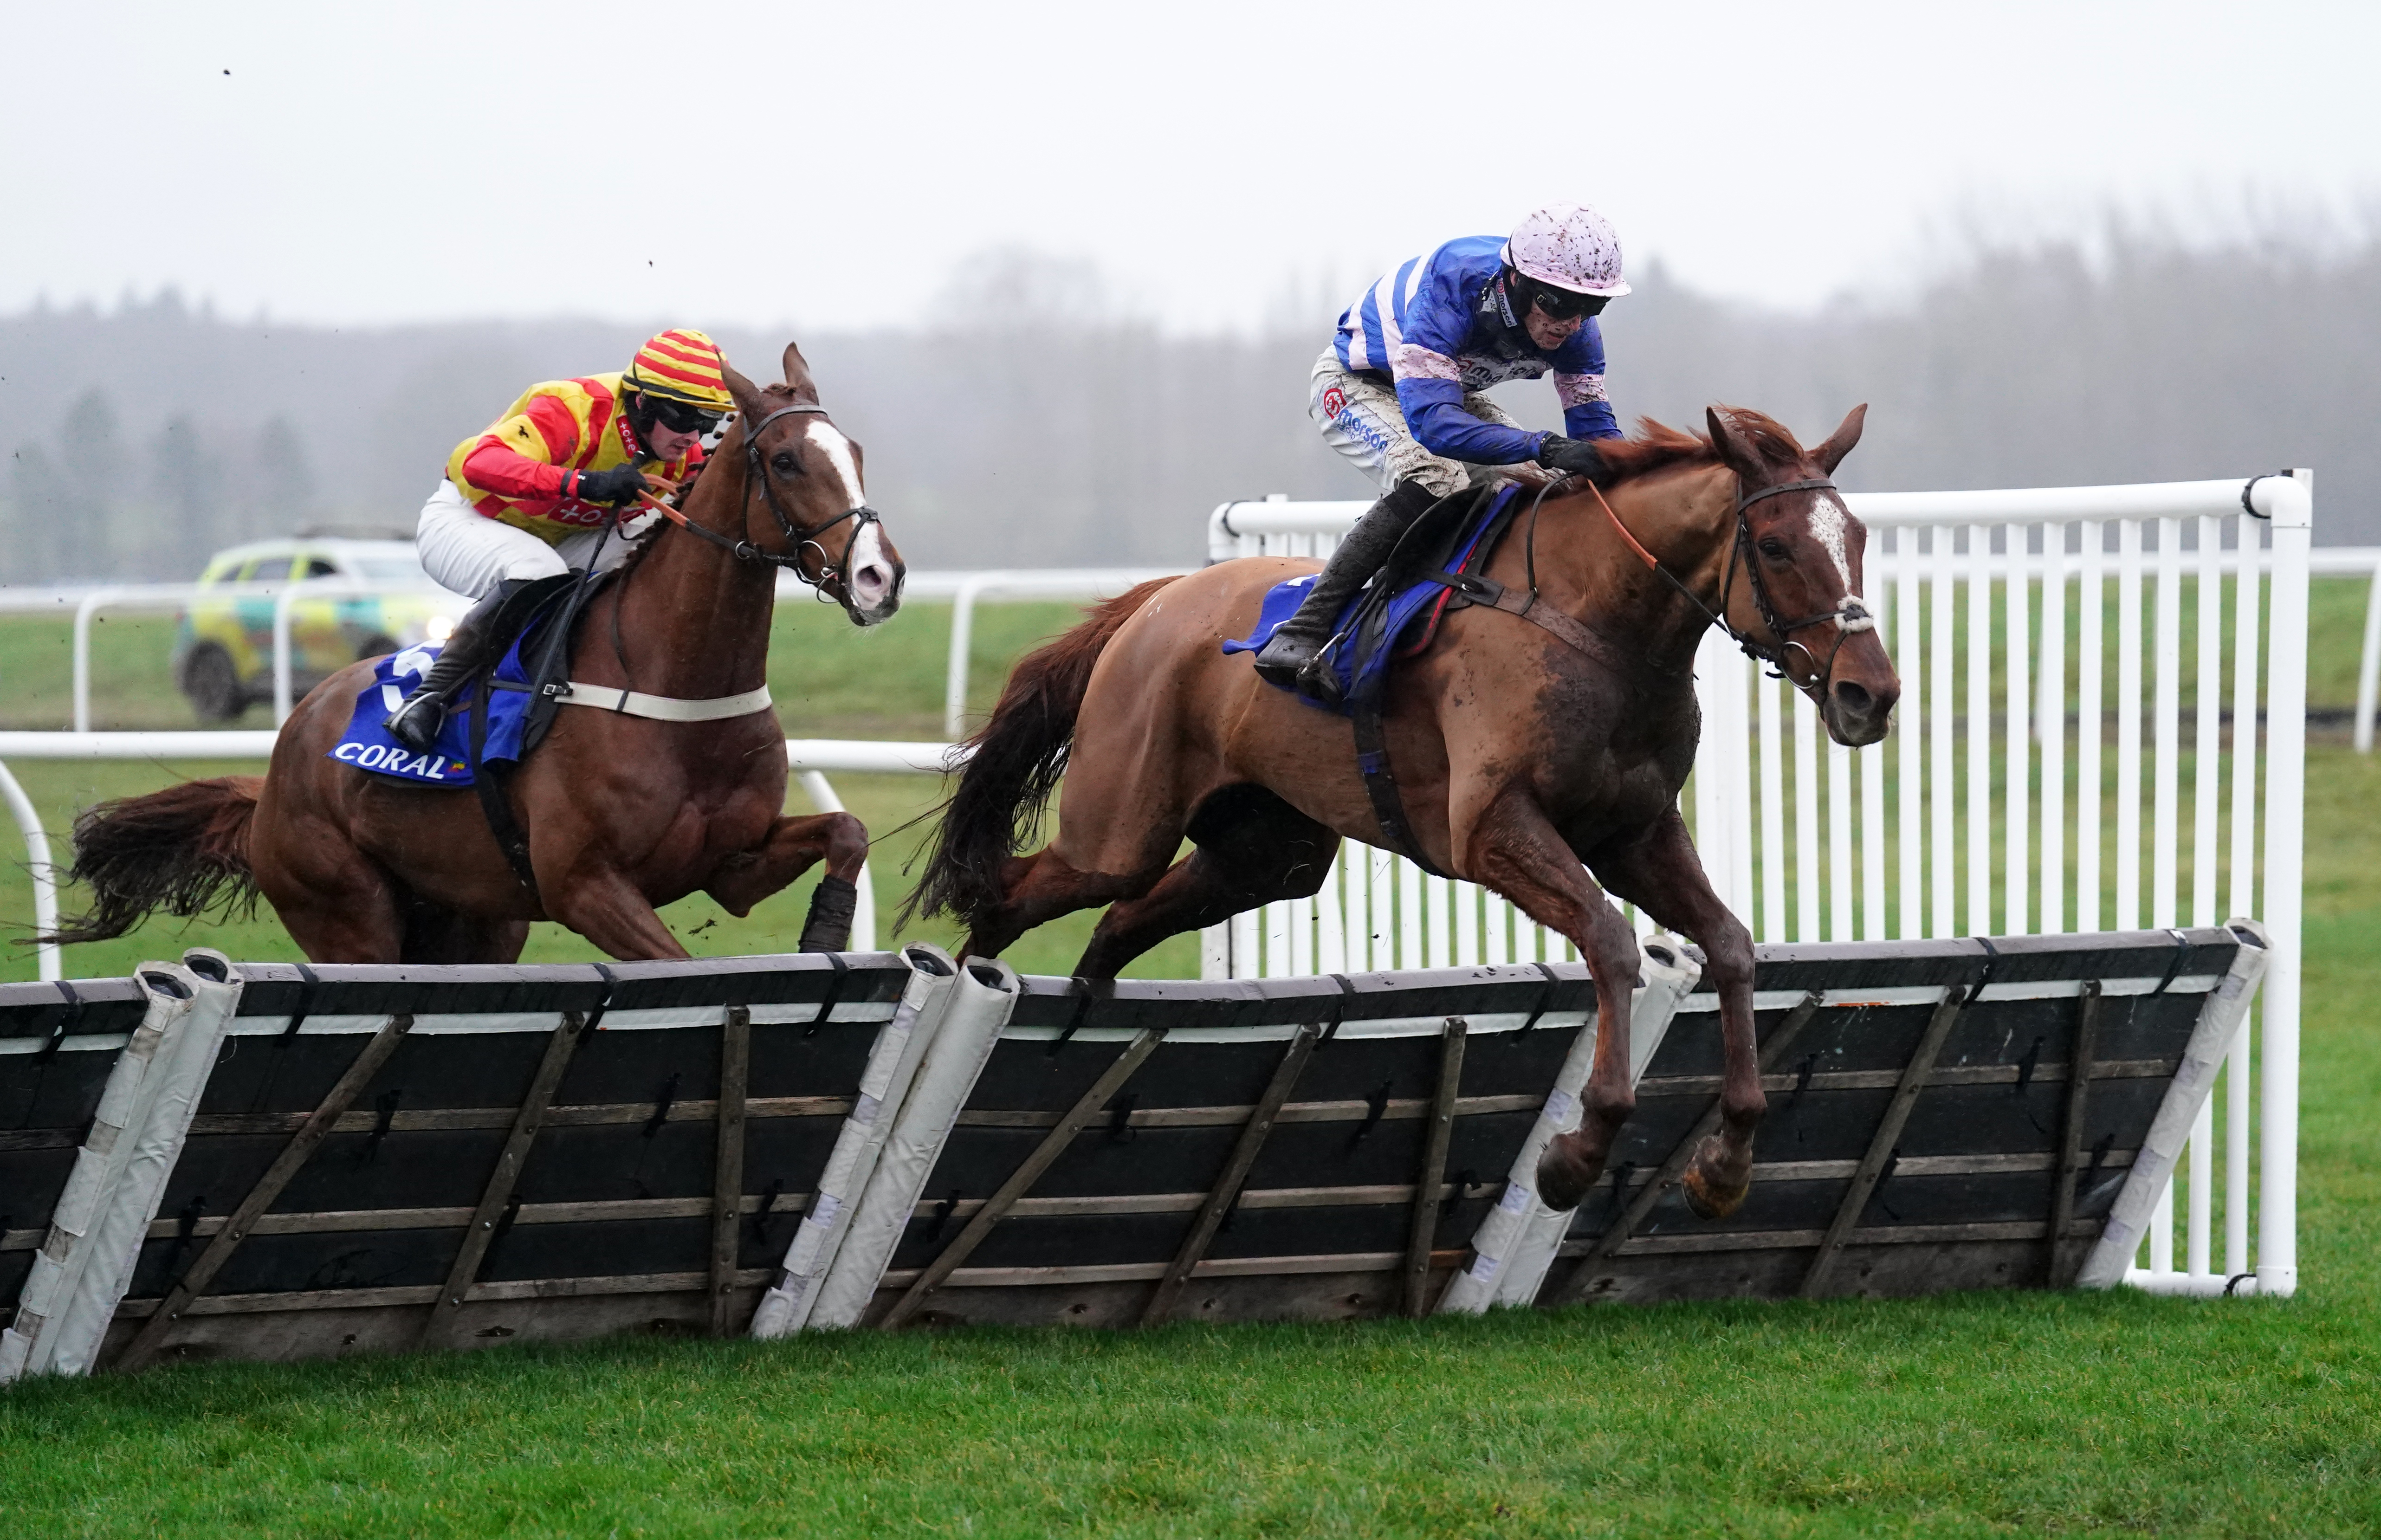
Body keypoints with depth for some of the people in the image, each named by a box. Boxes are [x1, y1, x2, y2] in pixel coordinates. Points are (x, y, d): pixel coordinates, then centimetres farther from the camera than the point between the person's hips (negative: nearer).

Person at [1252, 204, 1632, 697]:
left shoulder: (1575, 326, -21)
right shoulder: (1450, 288, -41)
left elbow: (1595, 429, -13)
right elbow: (1431, 421, -50)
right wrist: (1543, 448, -60)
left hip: (1450, 391, 7)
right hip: (1354, 384, -7)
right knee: (1432, 480, -34)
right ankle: (1300, 635, -35)